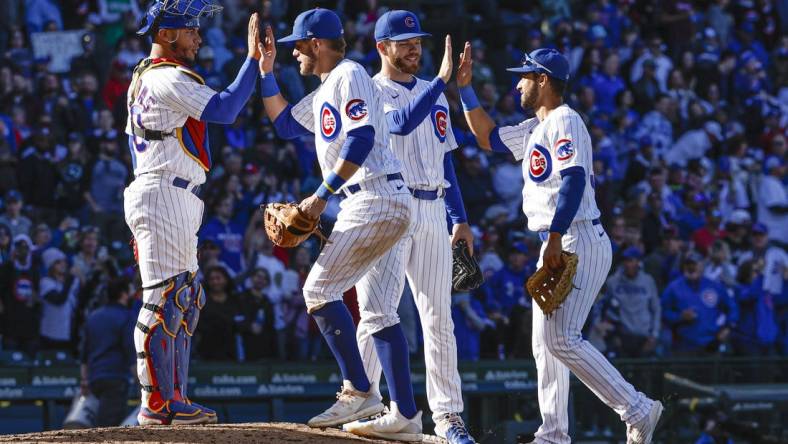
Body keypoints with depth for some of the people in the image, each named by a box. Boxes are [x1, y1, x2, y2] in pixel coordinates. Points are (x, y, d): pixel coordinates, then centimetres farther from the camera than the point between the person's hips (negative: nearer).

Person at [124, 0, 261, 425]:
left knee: (186, 299, 12)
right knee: (163, 299, -10)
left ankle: (174, 398, 13)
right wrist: (253, 57, -20)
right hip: (163, 197, -11)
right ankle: (157, 403, -11)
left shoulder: (143, 78, 20)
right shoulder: (169, 79, -12)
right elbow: (223, 108, -22)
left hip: (177, 201, 11)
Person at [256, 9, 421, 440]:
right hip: (382, 206, 10)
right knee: (378, 308, 9)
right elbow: (285, 123, 35)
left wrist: (322, 195, -20)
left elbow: (361, 137, -20)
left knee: (319, 290, -12)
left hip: (375, 201, -10)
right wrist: (267, 73, 27)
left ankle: (359, 391, -11)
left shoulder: (350, 75, -8)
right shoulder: (323, 92, 22)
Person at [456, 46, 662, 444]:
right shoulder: (535, 128, 19)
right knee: (544, 342, 9)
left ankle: (637, 411, -18)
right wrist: (465, 88, 24)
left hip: (579, 242, -10)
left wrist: (555, 239, -27)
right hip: (555, 246, 10)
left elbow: (574, 180, -22)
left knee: (561, 339, -19)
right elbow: (488, 138, 31)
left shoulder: (564, 121, -10)